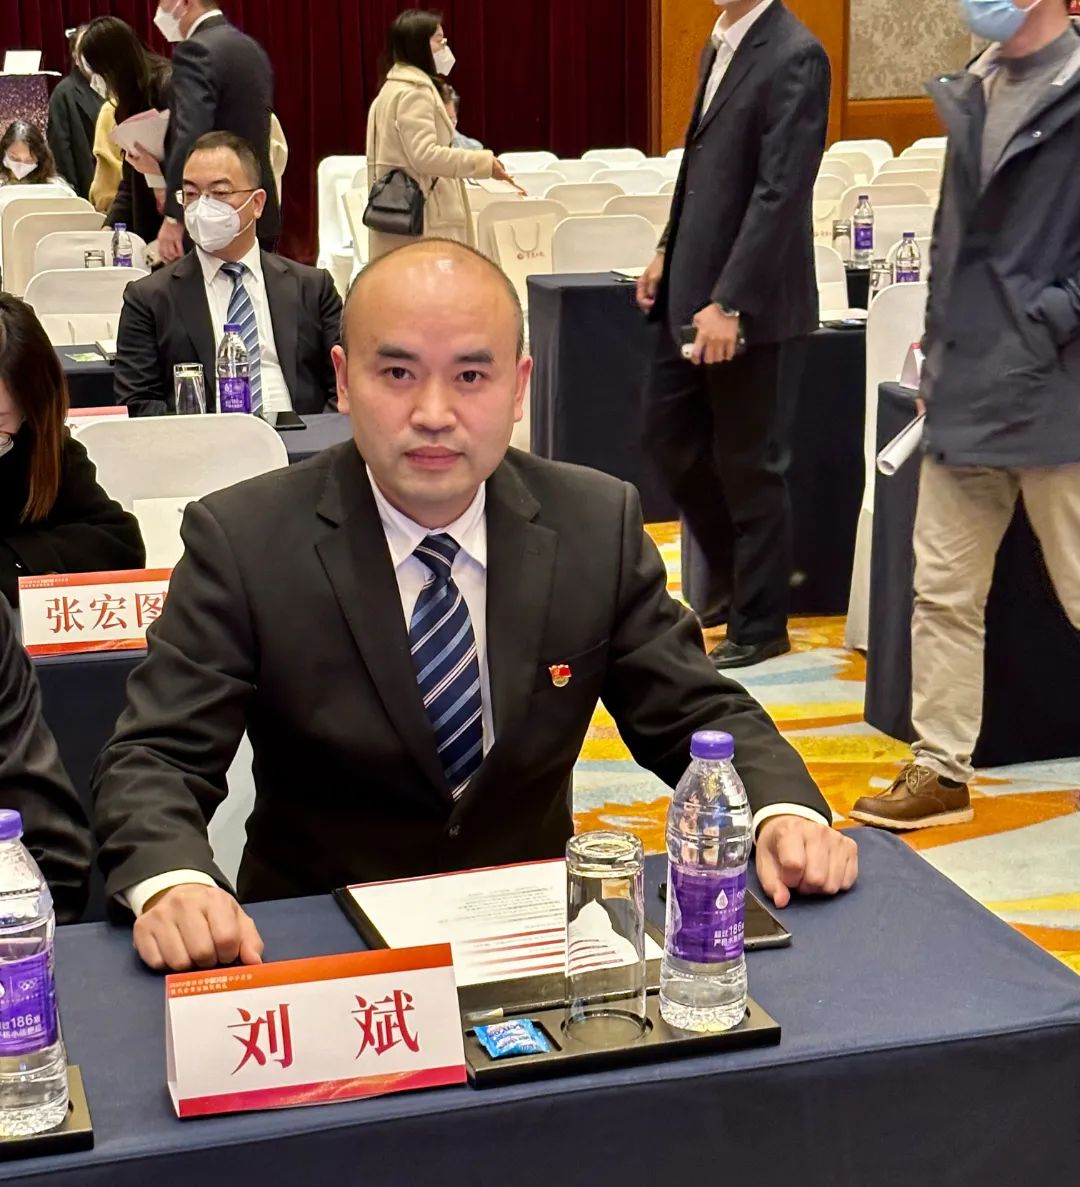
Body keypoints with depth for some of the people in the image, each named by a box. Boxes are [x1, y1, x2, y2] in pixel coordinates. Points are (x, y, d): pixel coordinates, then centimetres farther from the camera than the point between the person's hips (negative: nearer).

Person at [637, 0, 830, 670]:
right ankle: (731, 574, 35)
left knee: (749, 463, 2)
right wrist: (670, 251, 16)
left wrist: (730, 302, -23)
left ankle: (760, 625, 18)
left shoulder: (795, 56, -15)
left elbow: (780, 193, -21)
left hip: (753, 302, -8)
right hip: (696, 289, 9)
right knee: (670, 433, 15)